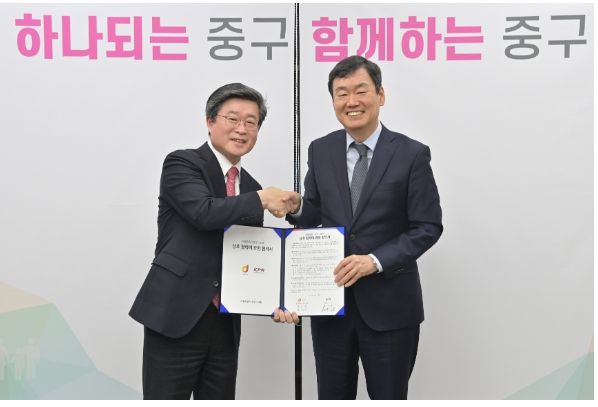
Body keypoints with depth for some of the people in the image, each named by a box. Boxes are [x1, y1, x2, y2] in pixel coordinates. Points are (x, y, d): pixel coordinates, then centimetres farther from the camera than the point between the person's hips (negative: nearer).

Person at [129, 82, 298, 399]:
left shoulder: (250, 187, 14)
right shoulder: (182, 163, -4)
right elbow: (204, 212, -23)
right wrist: (261, 200, -13)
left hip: (226, 324, 6)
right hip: (175, 317, -6)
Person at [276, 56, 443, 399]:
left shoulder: (411, 154, -8)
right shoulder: (320, 151, 4)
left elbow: (428, 227, -9)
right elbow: (316, 215, 10)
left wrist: (376, 261, -20)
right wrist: (297, 207, -13)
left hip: (389, 304, -3)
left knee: (389, 397, 14)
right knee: (332, 397, 16)